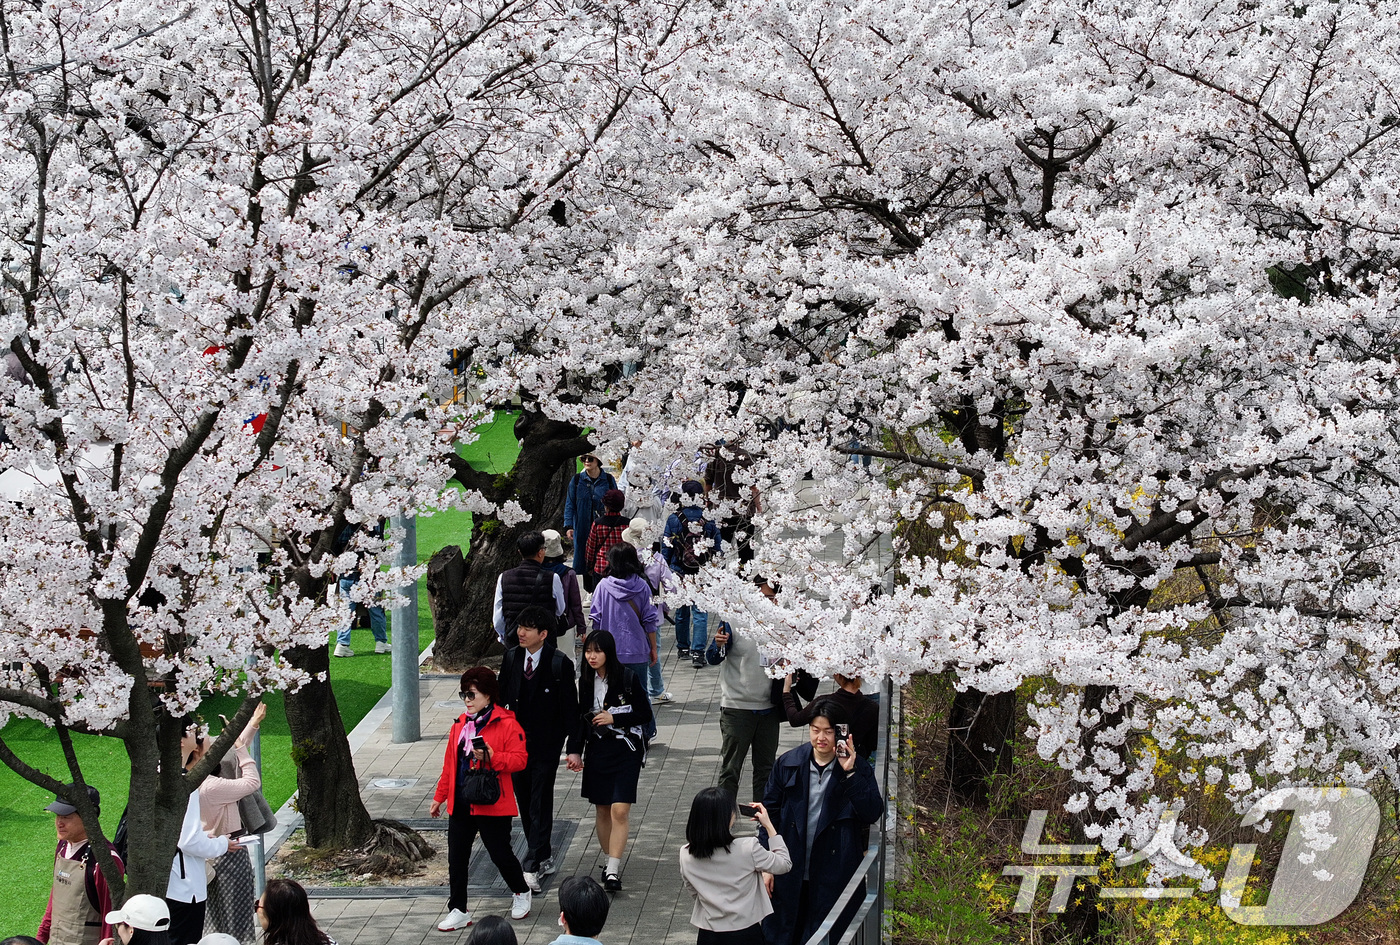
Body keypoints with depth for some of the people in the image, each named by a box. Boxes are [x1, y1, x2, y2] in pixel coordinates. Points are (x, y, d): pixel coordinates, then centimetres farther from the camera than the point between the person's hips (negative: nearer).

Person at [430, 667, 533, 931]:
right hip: (460, 805, 6)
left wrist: (492, 757, -27)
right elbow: (450, 763, 18)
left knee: (500, 854, 3)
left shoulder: (506, 724, -9)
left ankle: (521, 892, 30)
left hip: (492, 807, -6)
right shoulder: (460, 725, 12)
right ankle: (458, 911, 13)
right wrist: (439, 797, 18)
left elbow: (519, 759, -14)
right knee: (456, 859, 5)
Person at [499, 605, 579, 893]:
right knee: (525, 804, 12)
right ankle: (544, 857, 26)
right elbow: (502, 698, 10)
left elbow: (569, 708, -8)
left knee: (540, 805, -5)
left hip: (545, 745, -5)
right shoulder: (511, 658, 3)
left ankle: (531, 868, -6)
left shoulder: (560, 664, -12)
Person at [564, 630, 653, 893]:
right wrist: (575, 751, 5)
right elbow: (580, 718, 12)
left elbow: (645, 714, -5)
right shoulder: (585, 681, 4)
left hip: (626, 751, -5)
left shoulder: (627, 678, -9)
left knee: (619, 811, -12)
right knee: (602, 810, 10)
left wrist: (614, 718, -14)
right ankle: (611, 860, 25)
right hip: (597, 750, 5)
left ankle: (613, 871, -16)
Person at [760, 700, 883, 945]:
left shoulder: (859, 769, -5)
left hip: (834, 877, -2)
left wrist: (850, 774, -26)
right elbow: (770, 813, 4)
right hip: (790, 875, 2)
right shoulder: (788, 764, -1)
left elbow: (873, 814, -17)